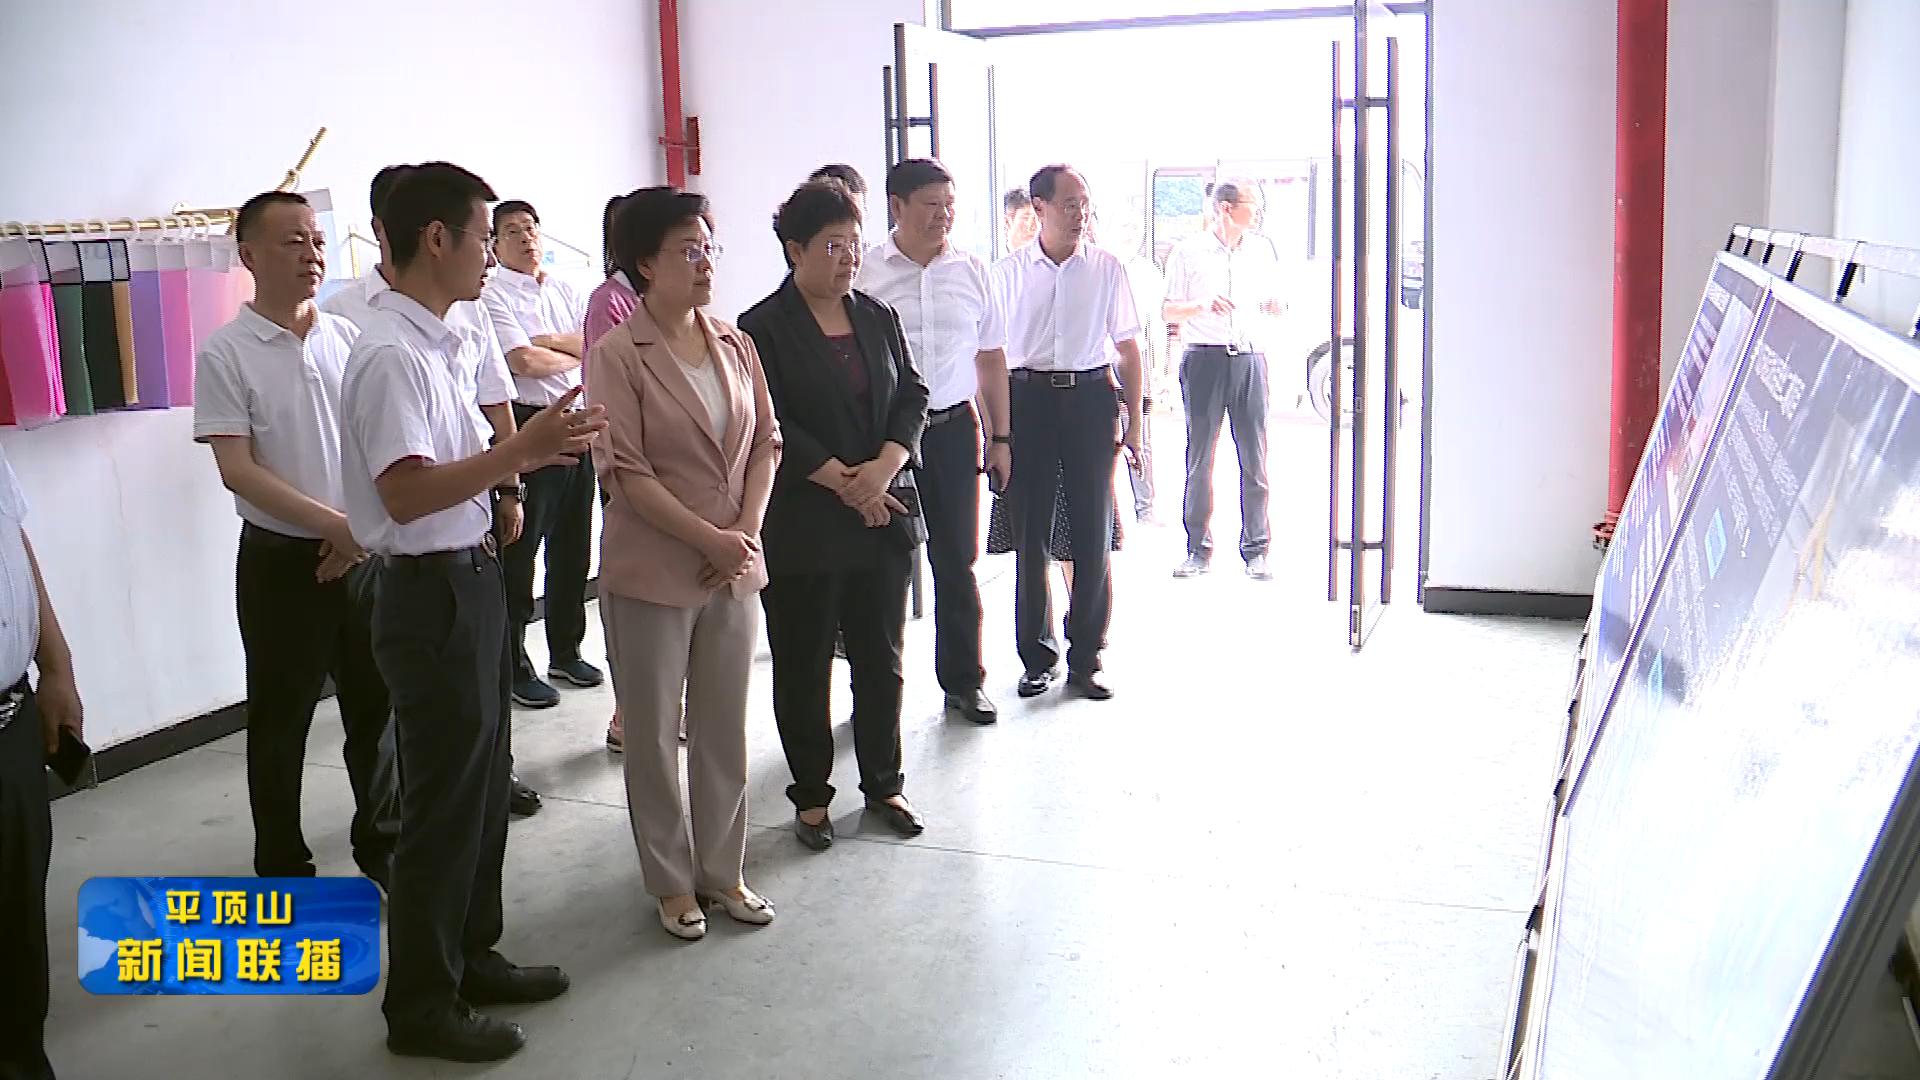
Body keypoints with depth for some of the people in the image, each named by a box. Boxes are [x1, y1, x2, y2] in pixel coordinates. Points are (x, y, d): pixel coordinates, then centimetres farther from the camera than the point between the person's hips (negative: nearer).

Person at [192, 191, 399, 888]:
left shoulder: (347, 338, 4)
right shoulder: (226, 356, -7)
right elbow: (237, 469, -12)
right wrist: (333, 524, -17)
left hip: (364, 552, 4)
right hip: (281, 561, -3)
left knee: (375, 701, 12)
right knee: (281, 718, 8)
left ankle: (381, 838, 30)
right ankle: (281, 864, 23)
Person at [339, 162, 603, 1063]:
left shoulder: (432, 345, 11)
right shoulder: (391, 353, -19)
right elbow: (406, 491, -28)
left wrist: (532, 450, 8)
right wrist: (521, 448, -28)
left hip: (468, 583, 10)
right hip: (432, 594, -10)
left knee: (483, 782, 19)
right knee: (445, 800, 2)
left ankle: (470, 955, 36)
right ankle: (421, 1004, 17)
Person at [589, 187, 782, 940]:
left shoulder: (735, 345, 6)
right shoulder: (617, 355, -10)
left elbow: (766, 442, 6)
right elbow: (623, 472, -15)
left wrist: (747, 532, -8)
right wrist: (709, 538, -18)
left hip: (735, 569, 5)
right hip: (652, 573, -5)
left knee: (725, 728, 14)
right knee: (654, 735, 8)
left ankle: (723, 870, 29)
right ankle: (673, 882, 24)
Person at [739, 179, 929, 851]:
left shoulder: (878, 318, 11)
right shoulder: (763, 329, -5)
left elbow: (911, 397, 8)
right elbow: (770, 427, -12)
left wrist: (884, 466, -10)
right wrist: (845, 483, -15)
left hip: (885, 516, 4)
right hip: (802, 525, -4)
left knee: (882, 658, 11)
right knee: (804, 665, 7)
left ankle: (884, 785, 26)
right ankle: (811, 795, 21)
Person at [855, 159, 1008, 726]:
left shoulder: (973, 272, 7)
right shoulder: (864, 274, -4)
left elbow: (992, 358, 15)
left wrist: (999, 436, 12)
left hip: (954, 428, 3)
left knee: (958, 561, 10)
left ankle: (964, 681, 23)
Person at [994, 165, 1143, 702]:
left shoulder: (1107, 267, 4)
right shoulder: (1010, 271, 4)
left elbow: (1128, 346, 8)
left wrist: (1134, 420, 3)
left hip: (1090, 398, 0)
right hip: (1027, 399, 0)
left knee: (1093, 532, 2)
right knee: (1029, 532, 4)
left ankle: (1086, 660, 13)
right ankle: (1039, 657, 18)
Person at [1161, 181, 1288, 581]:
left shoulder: (1262, 249, 12)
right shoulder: (1187, 252, 2)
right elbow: (1168, 310, 3)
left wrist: (1275, 305, -3)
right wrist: (1202, 304, -16)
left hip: (1249, 357, 3)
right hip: (1204, 357, -2)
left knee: (1255, 458, 0)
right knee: (1199, 458, 1)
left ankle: (1256, 551, 8)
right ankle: (1199, 551, 9)